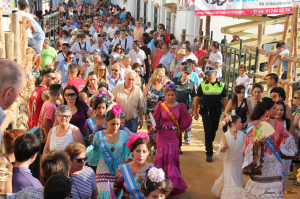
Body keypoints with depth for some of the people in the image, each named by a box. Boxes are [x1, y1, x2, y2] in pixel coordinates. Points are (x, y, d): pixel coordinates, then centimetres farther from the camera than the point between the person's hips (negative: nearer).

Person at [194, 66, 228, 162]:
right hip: (206, 111, -2)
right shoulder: (202, 85, 0)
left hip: (216, 112, 2)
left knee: (214, 131, 14)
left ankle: (209, 145, 37)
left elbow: (225, 99, 6)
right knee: (208, 131, -6)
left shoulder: (221, 85, 2)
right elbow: (197, 98, 4)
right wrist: (195, 112, 2)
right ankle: (209, 153, -3)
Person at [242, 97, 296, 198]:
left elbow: (288, 137, 20)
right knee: (259, 187, -2)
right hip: (260, 163, -4)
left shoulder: (276, 123, 6)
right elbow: (249, 147, -9)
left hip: (274, 163, 4)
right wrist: (257, 143, -26)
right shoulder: (253, 125, -7)